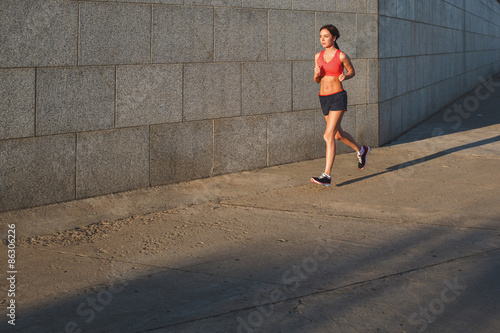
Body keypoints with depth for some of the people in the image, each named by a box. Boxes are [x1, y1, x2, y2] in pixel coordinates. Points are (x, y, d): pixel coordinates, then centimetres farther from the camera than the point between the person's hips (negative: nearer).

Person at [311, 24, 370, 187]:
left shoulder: (341, 56, -8)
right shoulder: (318, 56, 6)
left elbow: (352, 71, 7)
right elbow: (317, 80, 12)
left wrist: (344, 77, -14)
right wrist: (316, 73, -10)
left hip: (338, 97, -7)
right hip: (324, 98, 7)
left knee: (328, 135, -16)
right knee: (338, 134, 21)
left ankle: (327, 175, -15)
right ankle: (361, 150, 48)